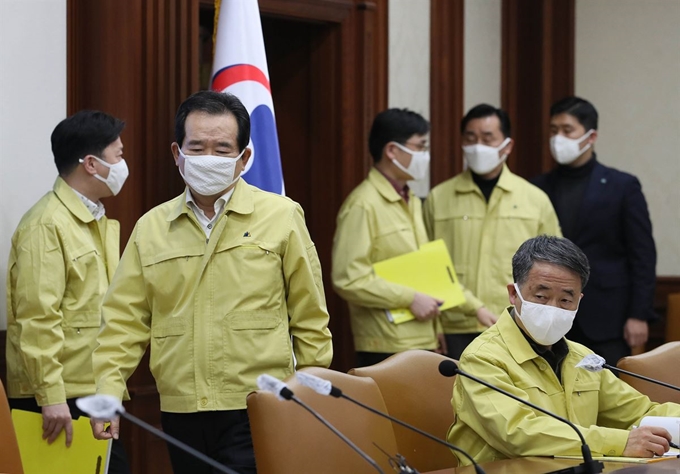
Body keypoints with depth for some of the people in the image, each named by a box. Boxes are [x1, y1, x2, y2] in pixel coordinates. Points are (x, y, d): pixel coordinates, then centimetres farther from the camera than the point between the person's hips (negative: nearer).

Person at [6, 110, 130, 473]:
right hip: (60, 400, -9)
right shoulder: (47, 224, -13)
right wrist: (51, 396, -22)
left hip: (94, 394, 9)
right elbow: (37, 318, -19)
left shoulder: (97, 221, 16)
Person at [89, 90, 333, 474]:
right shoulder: (151, 228, 9)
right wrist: (109, 391, -4)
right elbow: (126, 320, 8)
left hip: (259, 413, -3)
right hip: (180, 412, 3)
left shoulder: (281, 217, 2)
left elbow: (309, 319, 4)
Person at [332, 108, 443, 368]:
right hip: (387, 348, -8)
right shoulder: (363, 204, -12)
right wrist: (410, 299, -16)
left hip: (423, 341, 8)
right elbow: (348, 279, -19)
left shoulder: (411, 202, 18)